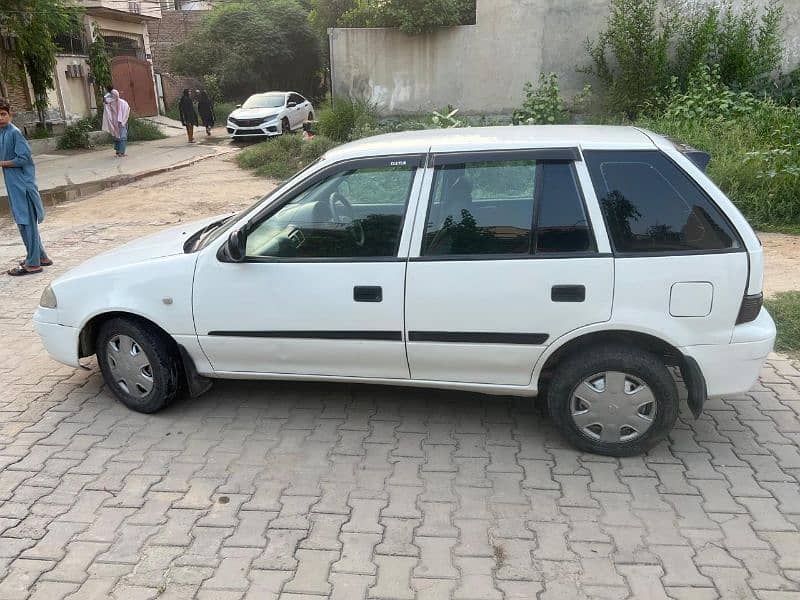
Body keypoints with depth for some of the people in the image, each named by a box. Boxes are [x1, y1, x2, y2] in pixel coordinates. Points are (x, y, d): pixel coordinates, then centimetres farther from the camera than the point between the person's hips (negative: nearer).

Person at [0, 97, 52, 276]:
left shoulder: (14, 133, -13)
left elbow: (23, 158, -18)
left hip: (22, 184, -9)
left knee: (26, 222, -4)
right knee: (24, 222, 15)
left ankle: (32, 263, 1)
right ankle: (41, 256, 25)